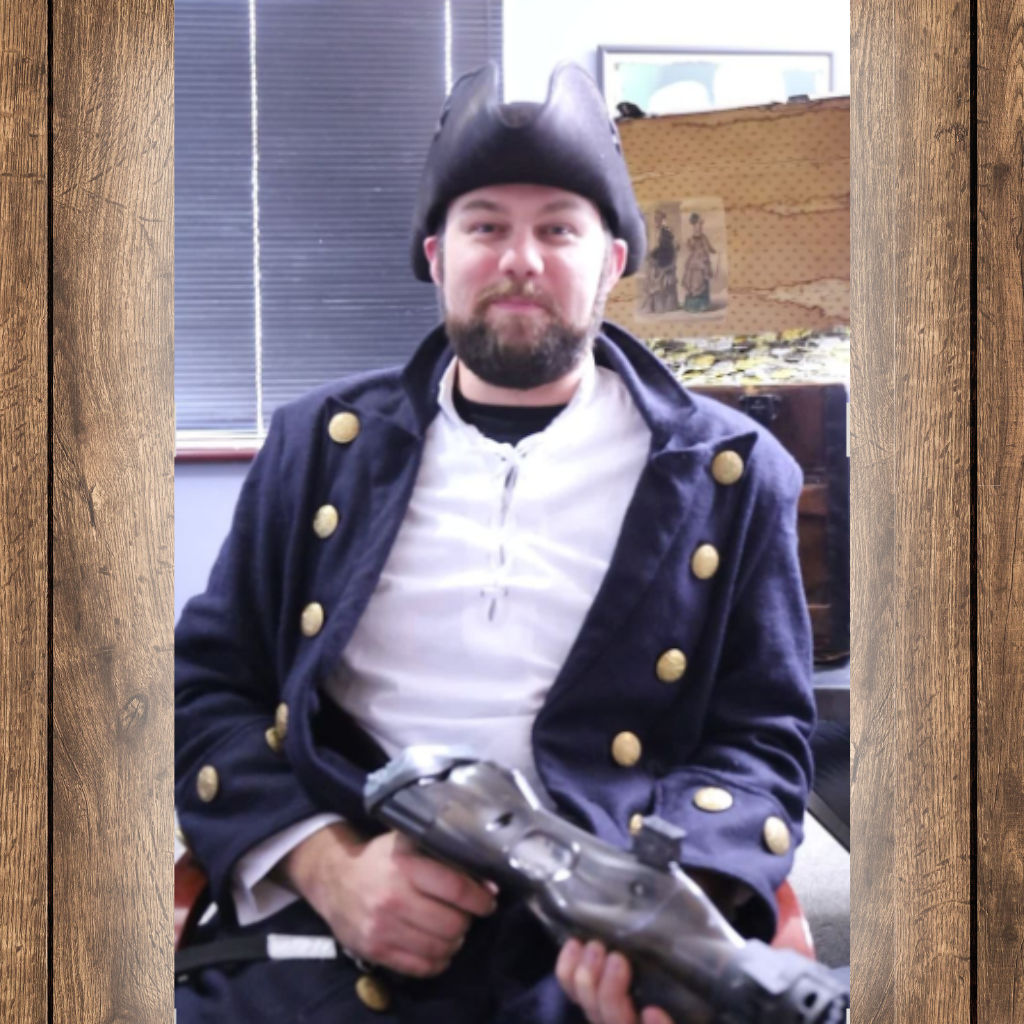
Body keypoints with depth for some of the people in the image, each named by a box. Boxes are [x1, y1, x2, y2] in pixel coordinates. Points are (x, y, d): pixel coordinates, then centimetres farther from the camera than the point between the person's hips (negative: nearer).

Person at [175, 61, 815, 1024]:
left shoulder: (728, 474, 9)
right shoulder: (324, 441, 13)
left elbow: (760, 740, 8)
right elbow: (206, 683, 12)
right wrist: (328, 864, -7)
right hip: (322, 943, 1)